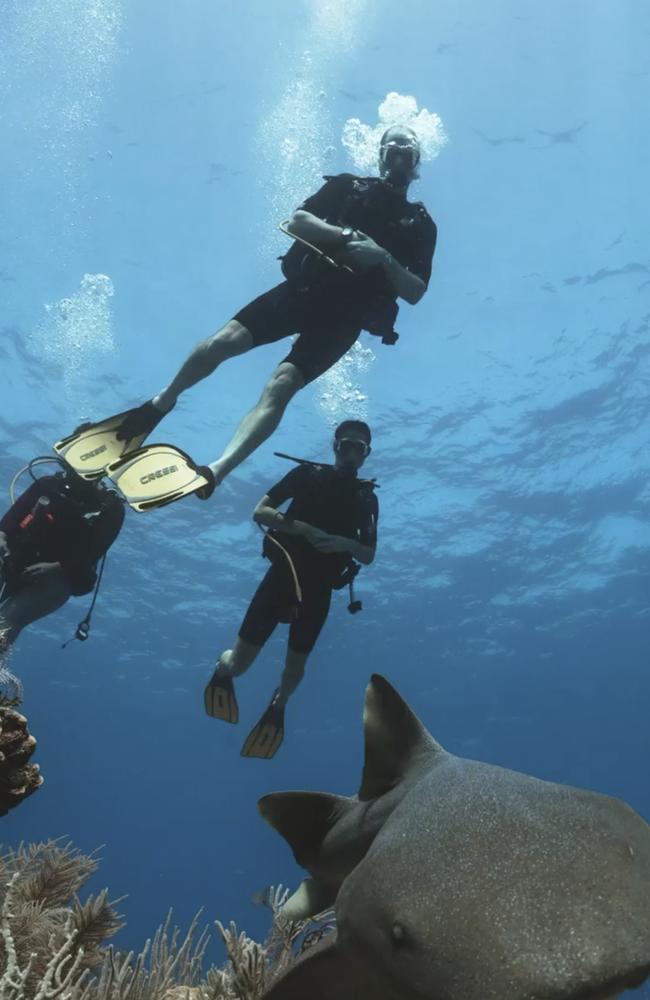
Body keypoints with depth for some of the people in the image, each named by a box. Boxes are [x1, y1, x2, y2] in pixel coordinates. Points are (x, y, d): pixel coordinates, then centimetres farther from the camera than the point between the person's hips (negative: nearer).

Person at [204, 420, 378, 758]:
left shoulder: (367, 499, 8)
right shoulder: (307, 474, 0)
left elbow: (368, 556, 7)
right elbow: (259, 512, -5)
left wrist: (346, 544, -16)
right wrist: (303, 528, -22)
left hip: (318, 588, 2)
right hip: (283, 573, -2)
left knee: (296, 664, 10)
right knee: (239, 662, -6)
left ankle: (277, 706, 41)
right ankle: (222, 668, 30)